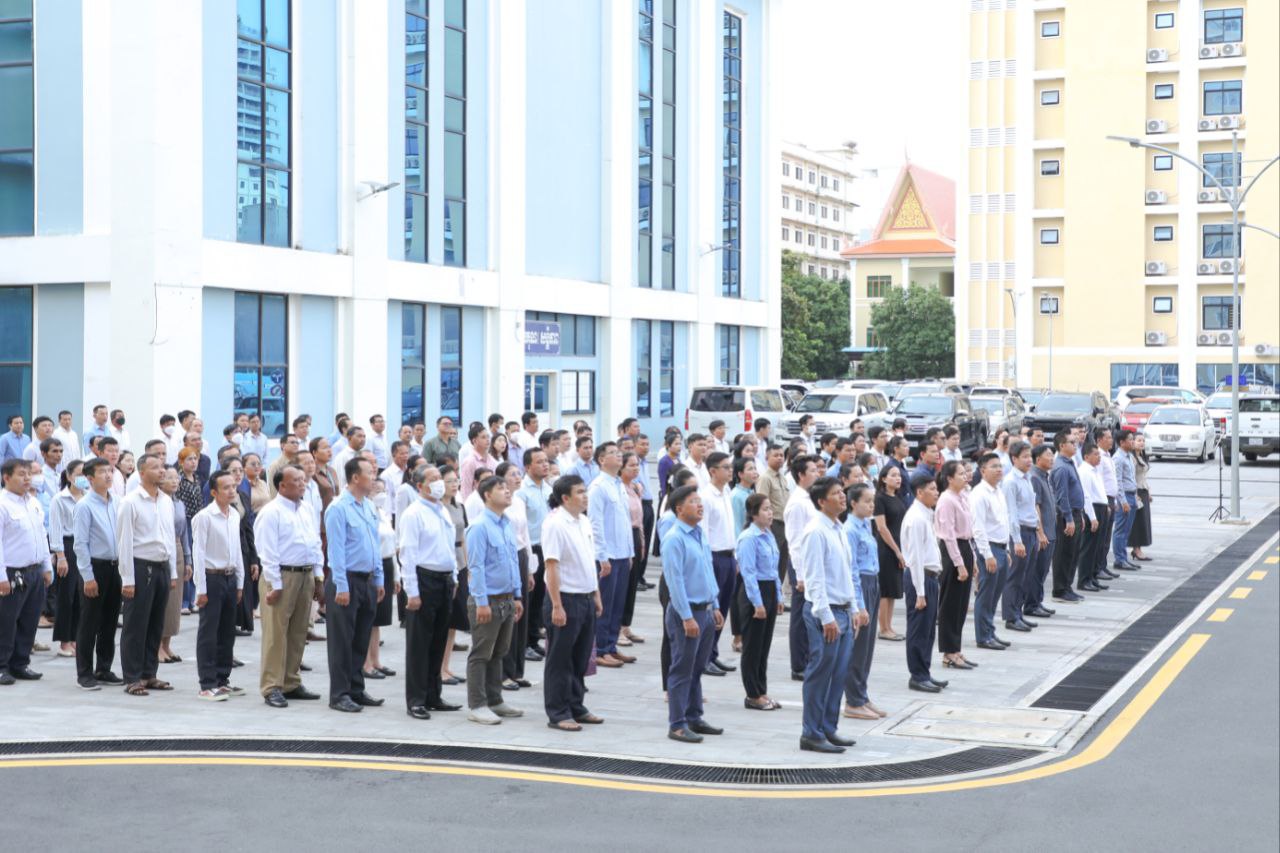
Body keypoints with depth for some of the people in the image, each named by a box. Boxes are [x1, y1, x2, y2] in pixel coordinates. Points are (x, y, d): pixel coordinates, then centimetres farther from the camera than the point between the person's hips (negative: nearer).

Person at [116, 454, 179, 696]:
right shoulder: (131, 502, -9)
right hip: (141, 566, -6)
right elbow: (124, 542, -10)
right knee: (136, 626, 0)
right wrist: (128, 579, -13)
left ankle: (149, 674, 20)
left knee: (156, 625, 11)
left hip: (162, 567, 6)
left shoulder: (167, 501, 10)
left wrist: (173, 572, 12)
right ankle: (132, 678, 6)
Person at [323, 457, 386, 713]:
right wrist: (342, 586, -18)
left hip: (368, 581, 7)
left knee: (361, 641, 13)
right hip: (347, 580, -7)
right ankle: (339, 694, 5)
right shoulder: (338, 509, -12)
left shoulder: (370, 507, 11)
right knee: (342, 641, -1)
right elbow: (336, 549, -15)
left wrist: (379, 580, 13)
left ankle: (356, 690, 21)